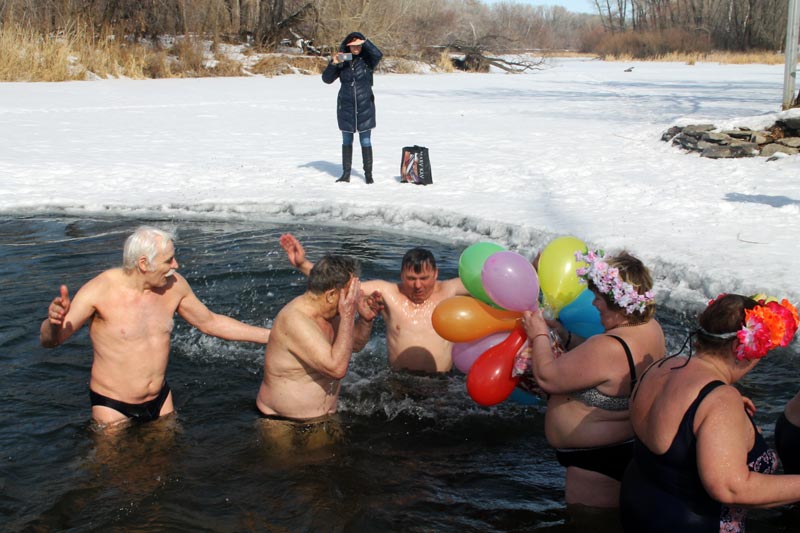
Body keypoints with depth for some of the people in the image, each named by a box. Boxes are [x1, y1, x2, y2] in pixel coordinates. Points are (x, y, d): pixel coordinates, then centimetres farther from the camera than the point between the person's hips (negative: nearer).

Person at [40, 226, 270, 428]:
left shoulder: (174, 285, -7)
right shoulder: (100, 290, -21)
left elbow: (210, 322, 8)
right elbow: (50, 340, -21)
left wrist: (270, 335, 8)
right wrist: (54, 321, -46)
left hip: (160, 399, 5)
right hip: (113, 407, -4)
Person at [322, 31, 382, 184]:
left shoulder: (367, 60, -4)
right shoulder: (342, 61, 1)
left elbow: (378, 55, -25)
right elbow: (327, 79, 0)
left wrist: (364, 42, -34)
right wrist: (333, 64, -15)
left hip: (365, 106, -2)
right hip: (346, 107, 2)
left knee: (366, 141, 0)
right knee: (346, 141, 9)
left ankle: (368, 174, 8)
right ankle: (346, 173, 14)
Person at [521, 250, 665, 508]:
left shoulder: (610, 348, -31)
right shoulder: (651, 328, -1)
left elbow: (547, 377, -22)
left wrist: (539, 336, -6)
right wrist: (563, 336, 5)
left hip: (600, 466, -10)